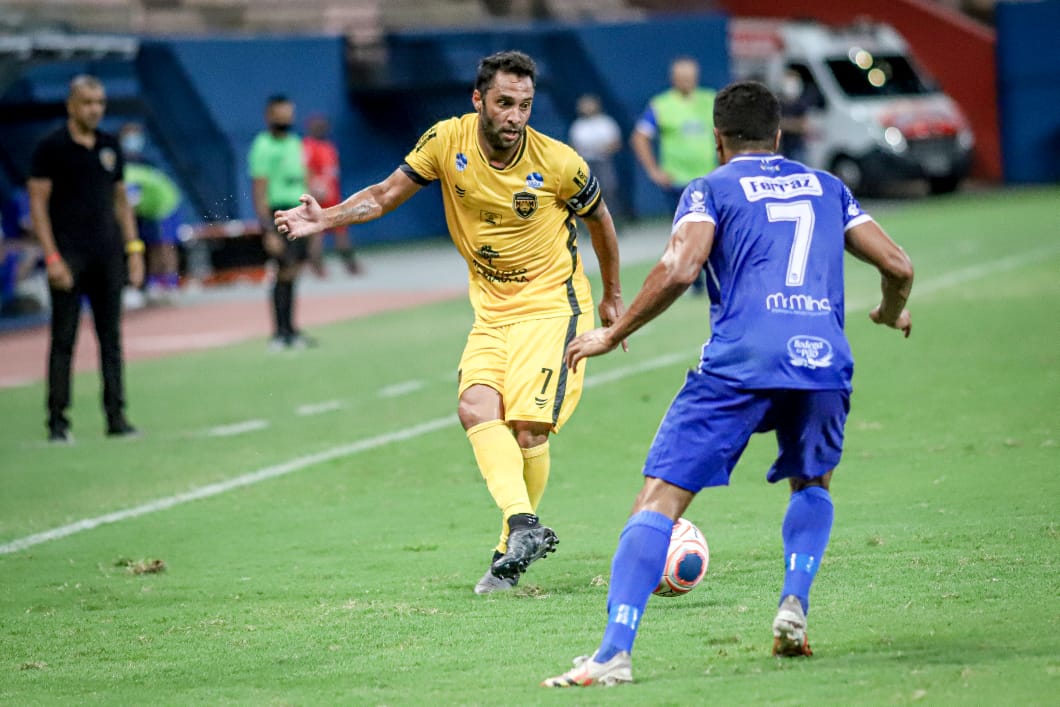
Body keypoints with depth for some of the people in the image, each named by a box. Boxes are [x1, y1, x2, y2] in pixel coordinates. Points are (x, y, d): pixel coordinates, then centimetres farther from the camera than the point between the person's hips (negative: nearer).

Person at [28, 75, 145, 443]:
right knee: (63, 339, -3)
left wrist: (133, 248, 10)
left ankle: (116, 416, 9)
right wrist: (52, 257, -14)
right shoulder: (51, 147, -4)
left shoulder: (110, 147, 12)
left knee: (111, 337, 6)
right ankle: (57, 420, 0)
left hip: (107, 256, 5)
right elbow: (38, 204, -7)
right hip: (69, 257, -5)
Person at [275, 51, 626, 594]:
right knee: (476, 409, -21)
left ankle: (515, 547, 1)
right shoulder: (447, 142, -8)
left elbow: (599, 219, 4)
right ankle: (523, 526, -29)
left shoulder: (557, 163, -14)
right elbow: (387, 194, 1)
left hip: (553, 305, -4)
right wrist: (327, 218, -17)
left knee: (527, 429, -15)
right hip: (492, 309, 4)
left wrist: (612, 297, 15)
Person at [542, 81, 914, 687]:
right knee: (813, 484, 31)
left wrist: (613, 334, 5)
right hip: (825, 362, 4)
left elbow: (678, 271, -5)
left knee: (659, 500, -4)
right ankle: (795, 604, 7)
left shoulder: (712, 190, 13)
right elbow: (898, 266, 20)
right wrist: (892, 314, 42)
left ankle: (615, 652, -19)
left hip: (741, 363, -3)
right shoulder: (827, 187, 24)